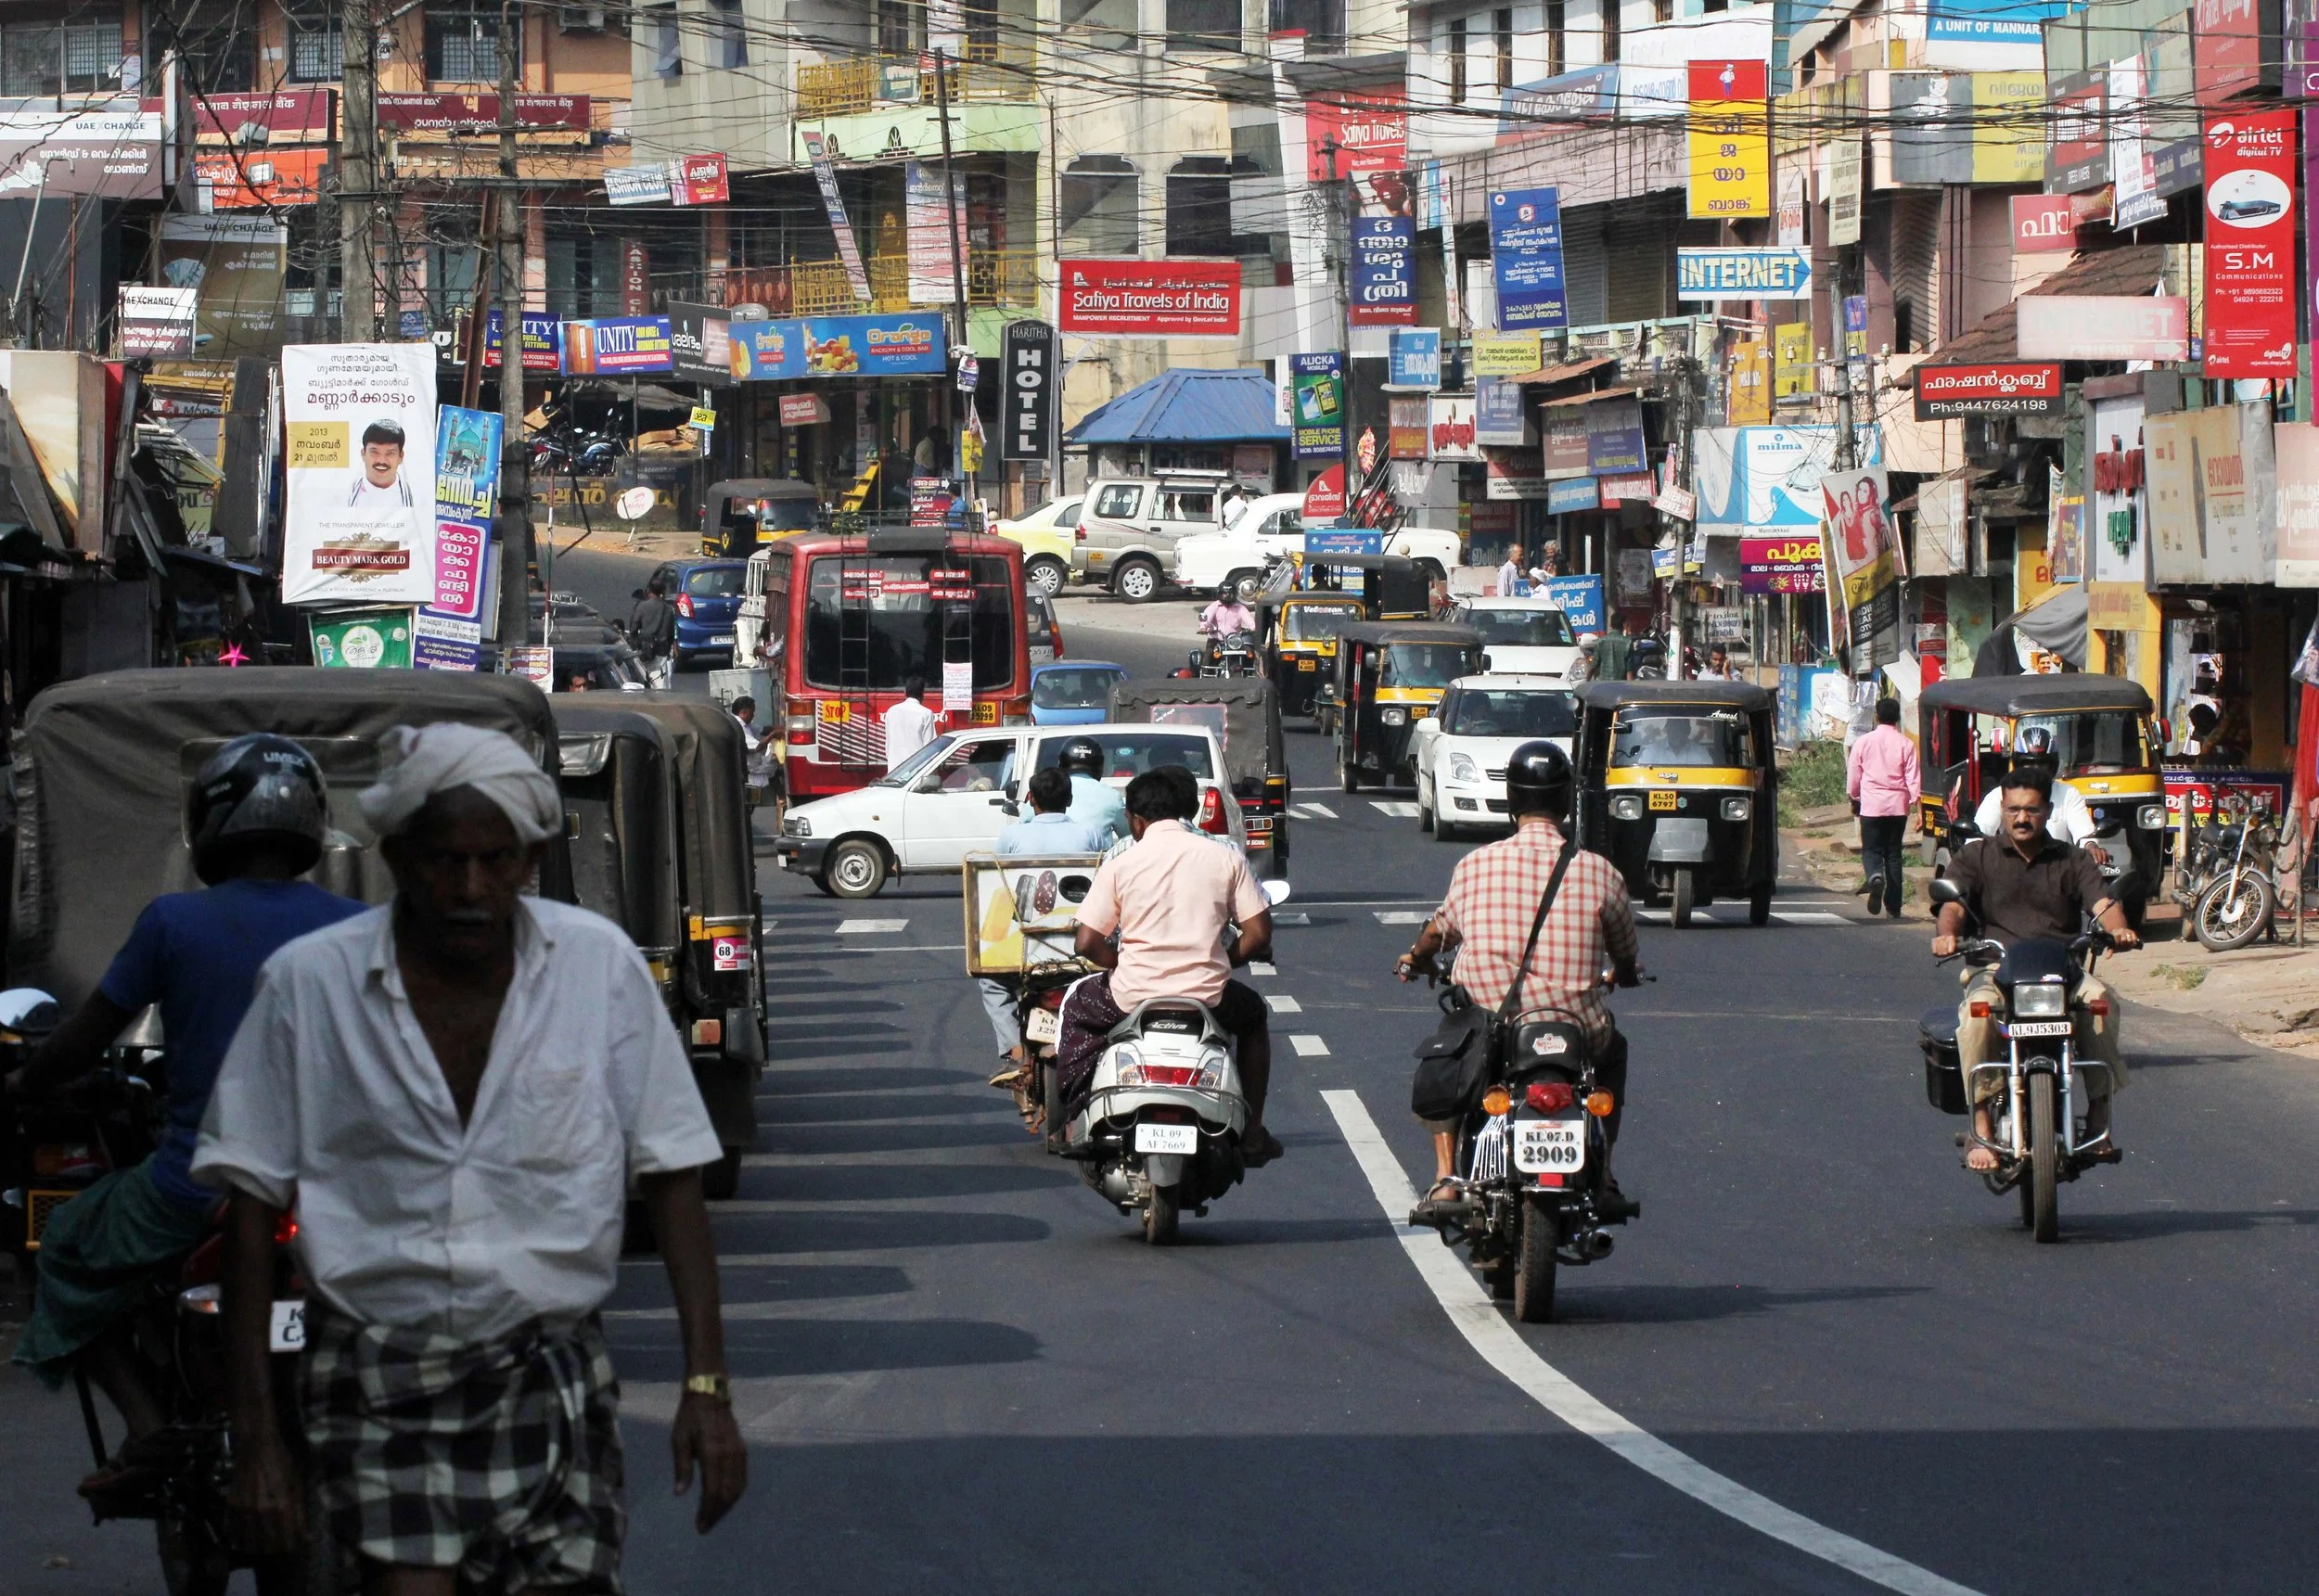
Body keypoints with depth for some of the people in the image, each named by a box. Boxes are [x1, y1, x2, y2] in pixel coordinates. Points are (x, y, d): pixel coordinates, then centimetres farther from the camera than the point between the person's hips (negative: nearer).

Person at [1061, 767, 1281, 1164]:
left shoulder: (1120, 865, -2)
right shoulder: (1225, 859, 1)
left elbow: (1088, 943, -4)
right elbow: (1258, 934, -2)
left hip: (1132, 997, 0)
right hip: (1207, 997, 0)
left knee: (1078, 1006, 32)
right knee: (1252, 1014, 34)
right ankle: (1251, 1135, 28)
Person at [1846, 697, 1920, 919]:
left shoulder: (1864, 742, -2)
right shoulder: (1905, 744, -2)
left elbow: (1853, 774, 6)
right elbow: (1913, 776, -4)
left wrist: (1855, 799, 21)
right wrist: (1914, 802, 3)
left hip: (1871, 805, -1)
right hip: (1898, 806, 1)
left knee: (1871, 849, 6)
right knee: (1893, 853, 9)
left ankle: (1874, 876, -28)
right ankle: (1893, 905, 8)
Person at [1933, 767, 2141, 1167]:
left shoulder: (2073, 861, 18)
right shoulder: (1976, 857, 14)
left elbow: (2102, 902, 2)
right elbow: (1954, 904, -2)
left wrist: (2118, 928, -23)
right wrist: (1947, 934, -26)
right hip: (1994, 968, -1)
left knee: (2100, 999, -32)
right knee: (1976, 1010, -36)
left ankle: (2099, 1117, -23)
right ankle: (1981, 1130, -34)